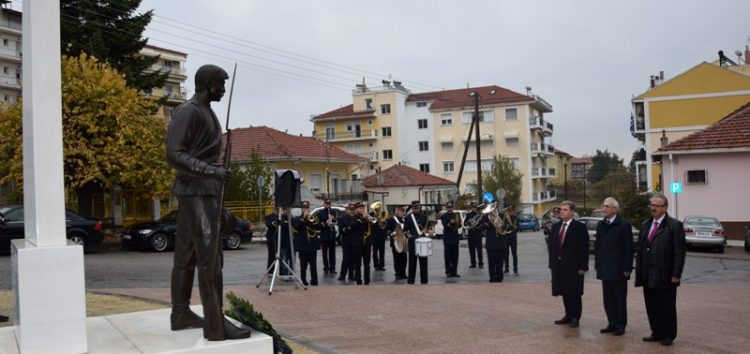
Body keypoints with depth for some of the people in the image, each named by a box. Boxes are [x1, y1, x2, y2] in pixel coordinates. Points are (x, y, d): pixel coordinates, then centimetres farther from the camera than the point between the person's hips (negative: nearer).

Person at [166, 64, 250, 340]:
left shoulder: (206, 113, 19)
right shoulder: (187, 111, -10)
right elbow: (174, 154, -19)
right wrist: (212, 171, -28)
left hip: (204, 192, 10)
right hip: (196, 192, -10)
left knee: (187, 255, 12)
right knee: (209, 258, -11)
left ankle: (181, 314, 20)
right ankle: (216, 325, -11)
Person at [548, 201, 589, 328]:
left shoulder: (580, 227, -7)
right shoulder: (556, 226, 10)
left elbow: (584, 248, -10)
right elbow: (551, 245, 12)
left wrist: (582, 267, -14)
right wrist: (552, 264, 7)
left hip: (573, 266, -5)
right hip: (559, 266, 5)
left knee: (574, 293, 2)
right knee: (565, 293, 11)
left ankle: (575, 318, 11)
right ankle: (568, 316, 22)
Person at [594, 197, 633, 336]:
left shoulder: (624, 225, -8)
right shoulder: (600, 225, 11)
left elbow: (628, 248, -9)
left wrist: (627, 268, -12)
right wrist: (597, 264, 9)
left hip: (618, 269, -6)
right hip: (605, 269, 6)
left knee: (620, 298, 3)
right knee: (608, 298, 9)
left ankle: (620, 325, 11)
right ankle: (612, 323, 17)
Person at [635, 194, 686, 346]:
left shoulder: (674, 225, -7)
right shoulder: (646, 225, 12)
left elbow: (679, 252, -11)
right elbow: (640, 249, 14)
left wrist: (676, 275, -15)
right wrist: (639, 271, 8)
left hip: (665, 276, -6)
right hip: (648, 276, 6)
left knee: (667, 307, 6)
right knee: (652, 306, 10)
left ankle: (669, 335, 18)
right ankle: (657, 333, 22)